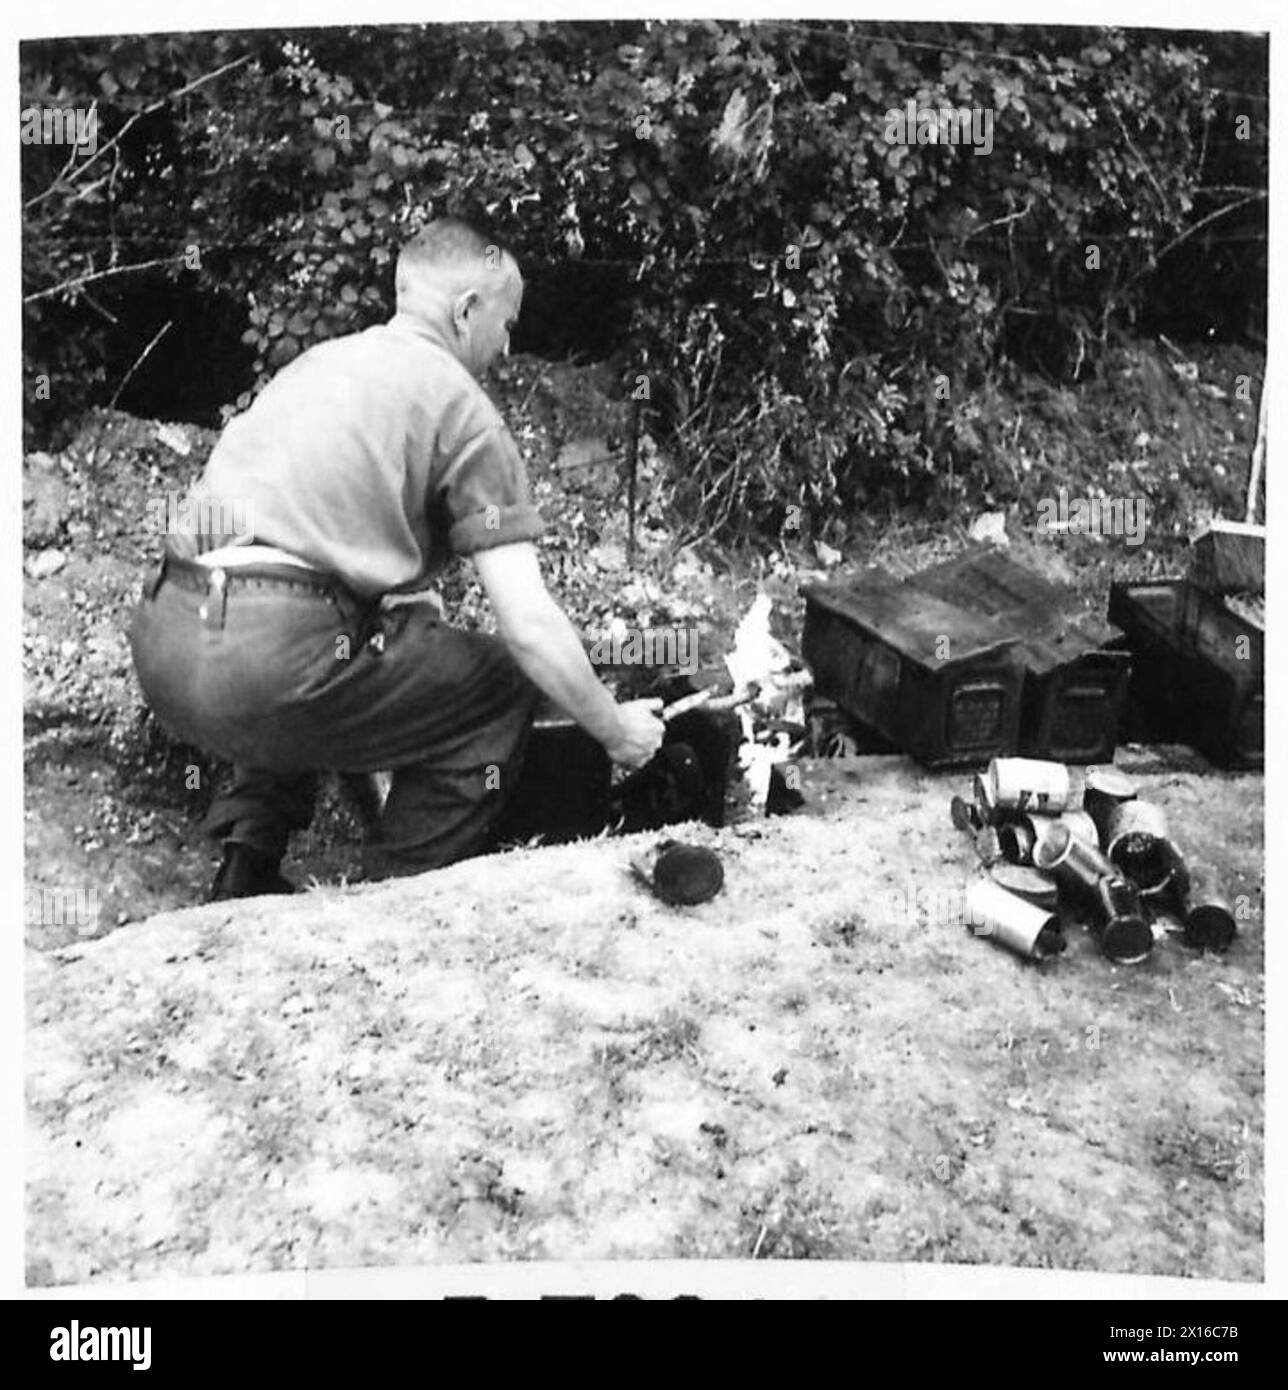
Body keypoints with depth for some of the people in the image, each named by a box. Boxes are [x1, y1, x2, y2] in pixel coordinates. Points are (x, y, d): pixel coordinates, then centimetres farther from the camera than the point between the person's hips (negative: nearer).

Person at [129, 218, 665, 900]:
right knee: (505, 683, 9)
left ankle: (245, 880, 29)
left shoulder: (316, 359, 23)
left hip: (159, 645, 8)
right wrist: (616, 730, 11)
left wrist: (413, 600, 42)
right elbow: (528, 622, -3)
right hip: (265, 670, -8)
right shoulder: (460, 406, 2)